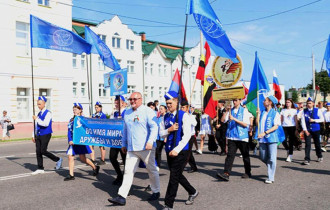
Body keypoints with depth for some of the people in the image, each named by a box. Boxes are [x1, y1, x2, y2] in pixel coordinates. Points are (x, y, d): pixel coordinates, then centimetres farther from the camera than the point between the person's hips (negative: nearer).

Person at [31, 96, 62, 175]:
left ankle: (58, 160, 7)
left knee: (43, 151, -12)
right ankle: (40, 169, 16)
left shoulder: (48, 113, -9)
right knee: (38, 151, 6)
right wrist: (34, 135, 19)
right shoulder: (39, 113, 14)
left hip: (45, 135, -8)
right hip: (38, 135, 8)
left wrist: (36, 119, -16)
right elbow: (36, 125, 20)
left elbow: (45, 124, -23)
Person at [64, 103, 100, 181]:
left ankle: (95, 167, 17)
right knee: (70, 156, 0)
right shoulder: (71, 120, 12)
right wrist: (70, 140, -6)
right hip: (72, 142, 6)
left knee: (82, 158, -4)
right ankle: (71, 175, 9)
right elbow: (69, 131, 8)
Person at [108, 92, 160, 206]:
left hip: (145, 148, -5)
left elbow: (154, 127, -13)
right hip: (131, 149, 6)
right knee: (128, 171, 2)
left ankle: (156, 192, 26)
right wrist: (124, 144, 21)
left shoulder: (148, 111, -6)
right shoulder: (127, 113, 15)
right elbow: (125, 130, 23)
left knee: (152, 170, 8)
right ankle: (122, 197, 3)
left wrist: (150, 141, -24)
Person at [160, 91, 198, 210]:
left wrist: (177, 150, -22)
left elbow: (187, 135, -16)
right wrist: (169, 130, -12)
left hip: (181, 151, -7)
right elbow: (161, 133, 10)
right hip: (169, 150, 7)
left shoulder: (184, 116, -10)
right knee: (177, 176, 18)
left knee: (174, 177, -4)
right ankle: (192, 192, 41)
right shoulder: (166, 117, 8)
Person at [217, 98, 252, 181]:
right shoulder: (230, 111, 10)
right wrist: (226, 111, -9)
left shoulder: (244, 110, -2)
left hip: (242, 137, -2)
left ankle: (248, 172, 27)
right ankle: (226, 173, -11)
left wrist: (234, 119, -17)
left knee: (245, 156, 11)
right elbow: (223, 120, 3)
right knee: (230, 155, -6)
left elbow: (246, 124, -10)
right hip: (232, 137, 3)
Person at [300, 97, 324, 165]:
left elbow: (322, 119, 1)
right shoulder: (304, 111, 0)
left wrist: (314, 120, -14)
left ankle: (320, 157, 35)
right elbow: (303, 121, -4)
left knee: (317, 144, 14)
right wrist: (305, 130, -12)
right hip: (307, 130, 0)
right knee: (307, 144, -8)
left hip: (316, 130, 0)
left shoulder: (317, 110, -1)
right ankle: (307, 160, -8)